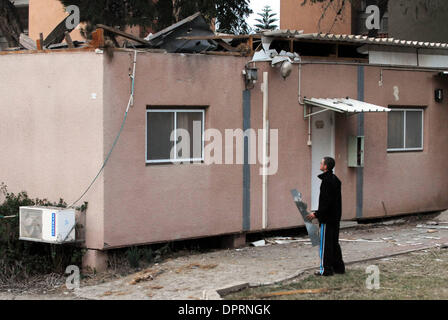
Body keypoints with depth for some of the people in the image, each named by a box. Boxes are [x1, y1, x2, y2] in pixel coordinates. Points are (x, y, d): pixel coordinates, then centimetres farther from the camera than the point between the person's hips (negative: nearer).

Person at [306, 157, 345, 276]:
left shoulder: (327, 181, -17)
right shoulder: (335, 179, 13)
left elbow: (326, 202, -22)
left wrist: (316, 214, -18)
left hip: (327, 218, -10)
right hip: (335, 217, 10)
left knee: (325, 243, -4)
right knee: (334, 242, 15)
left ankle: (326, 269, -1)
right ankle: (338, 267, 19)